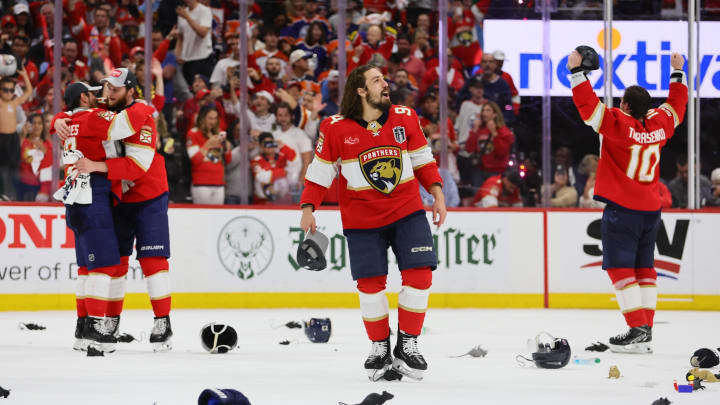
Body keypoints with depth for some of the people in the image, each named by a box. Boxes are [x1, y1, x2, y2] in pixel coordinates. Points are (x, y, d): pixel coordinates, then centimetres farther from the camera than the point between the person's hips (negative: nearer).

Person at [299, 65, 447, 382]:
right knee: (371, 283, -3)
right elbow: (320, 172, 0)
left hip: (407, 210, 2)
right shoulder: (336, 128, -6)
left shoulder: (405, 118, 1)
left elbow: (423, 160, 9)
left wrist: (437, 193, 0)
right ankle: (380, 348, 14)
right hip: (362, 217, -2)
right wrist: (308, 208, -8)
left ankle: (407, 345, 4)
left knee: (419, 274, -8)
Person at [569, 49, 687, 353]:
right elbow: (676, 106, 23)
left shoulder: (618, 124, -13)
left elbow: (588, 106, -16)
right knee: (643, 268, 12)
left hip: (622, 208, -7)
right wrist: (678, 73, 34)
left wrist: (576, 71, -10)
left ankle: (638, 330, -15)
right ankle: (645, 332, 10)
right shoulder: (659, 125, 4)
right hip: (651, 209, 7)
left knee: (620, 268, -6)